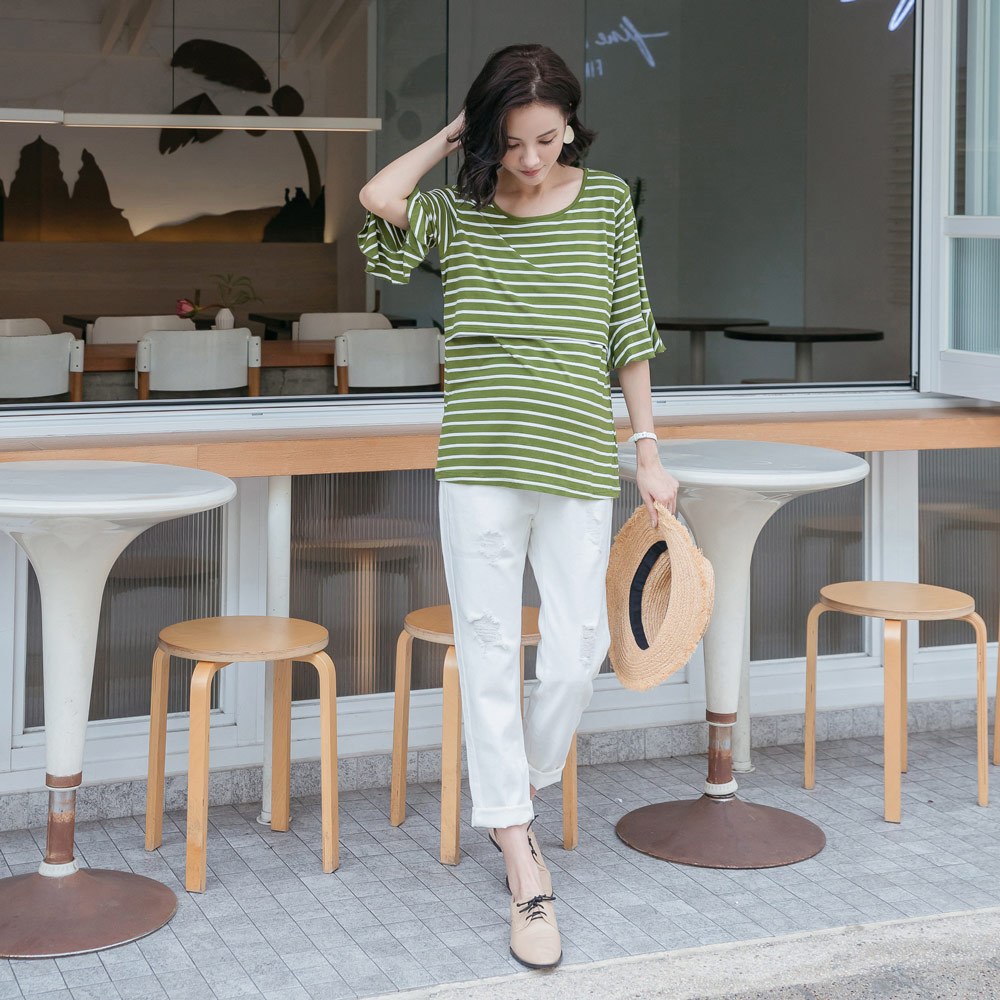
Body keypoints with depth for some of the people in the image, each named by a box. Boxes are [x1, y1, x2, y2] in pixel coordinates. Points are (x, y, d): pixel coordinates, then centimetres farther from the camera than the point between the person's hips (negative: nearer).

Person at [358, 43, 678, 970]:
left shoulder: (606, 200, 5)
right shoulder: (456, 209, 3)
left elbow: (629, 333, 9)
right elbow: (377, 200, -18)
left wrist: (650, 451, 8)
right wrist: (450, 135, -3)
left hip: (577, 458, 1)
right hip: (477, 459, -1)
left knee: (578, 647, 2)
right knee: (489, 649, 1)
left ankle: (515, 794, 29)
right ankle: (521, 861, 8)